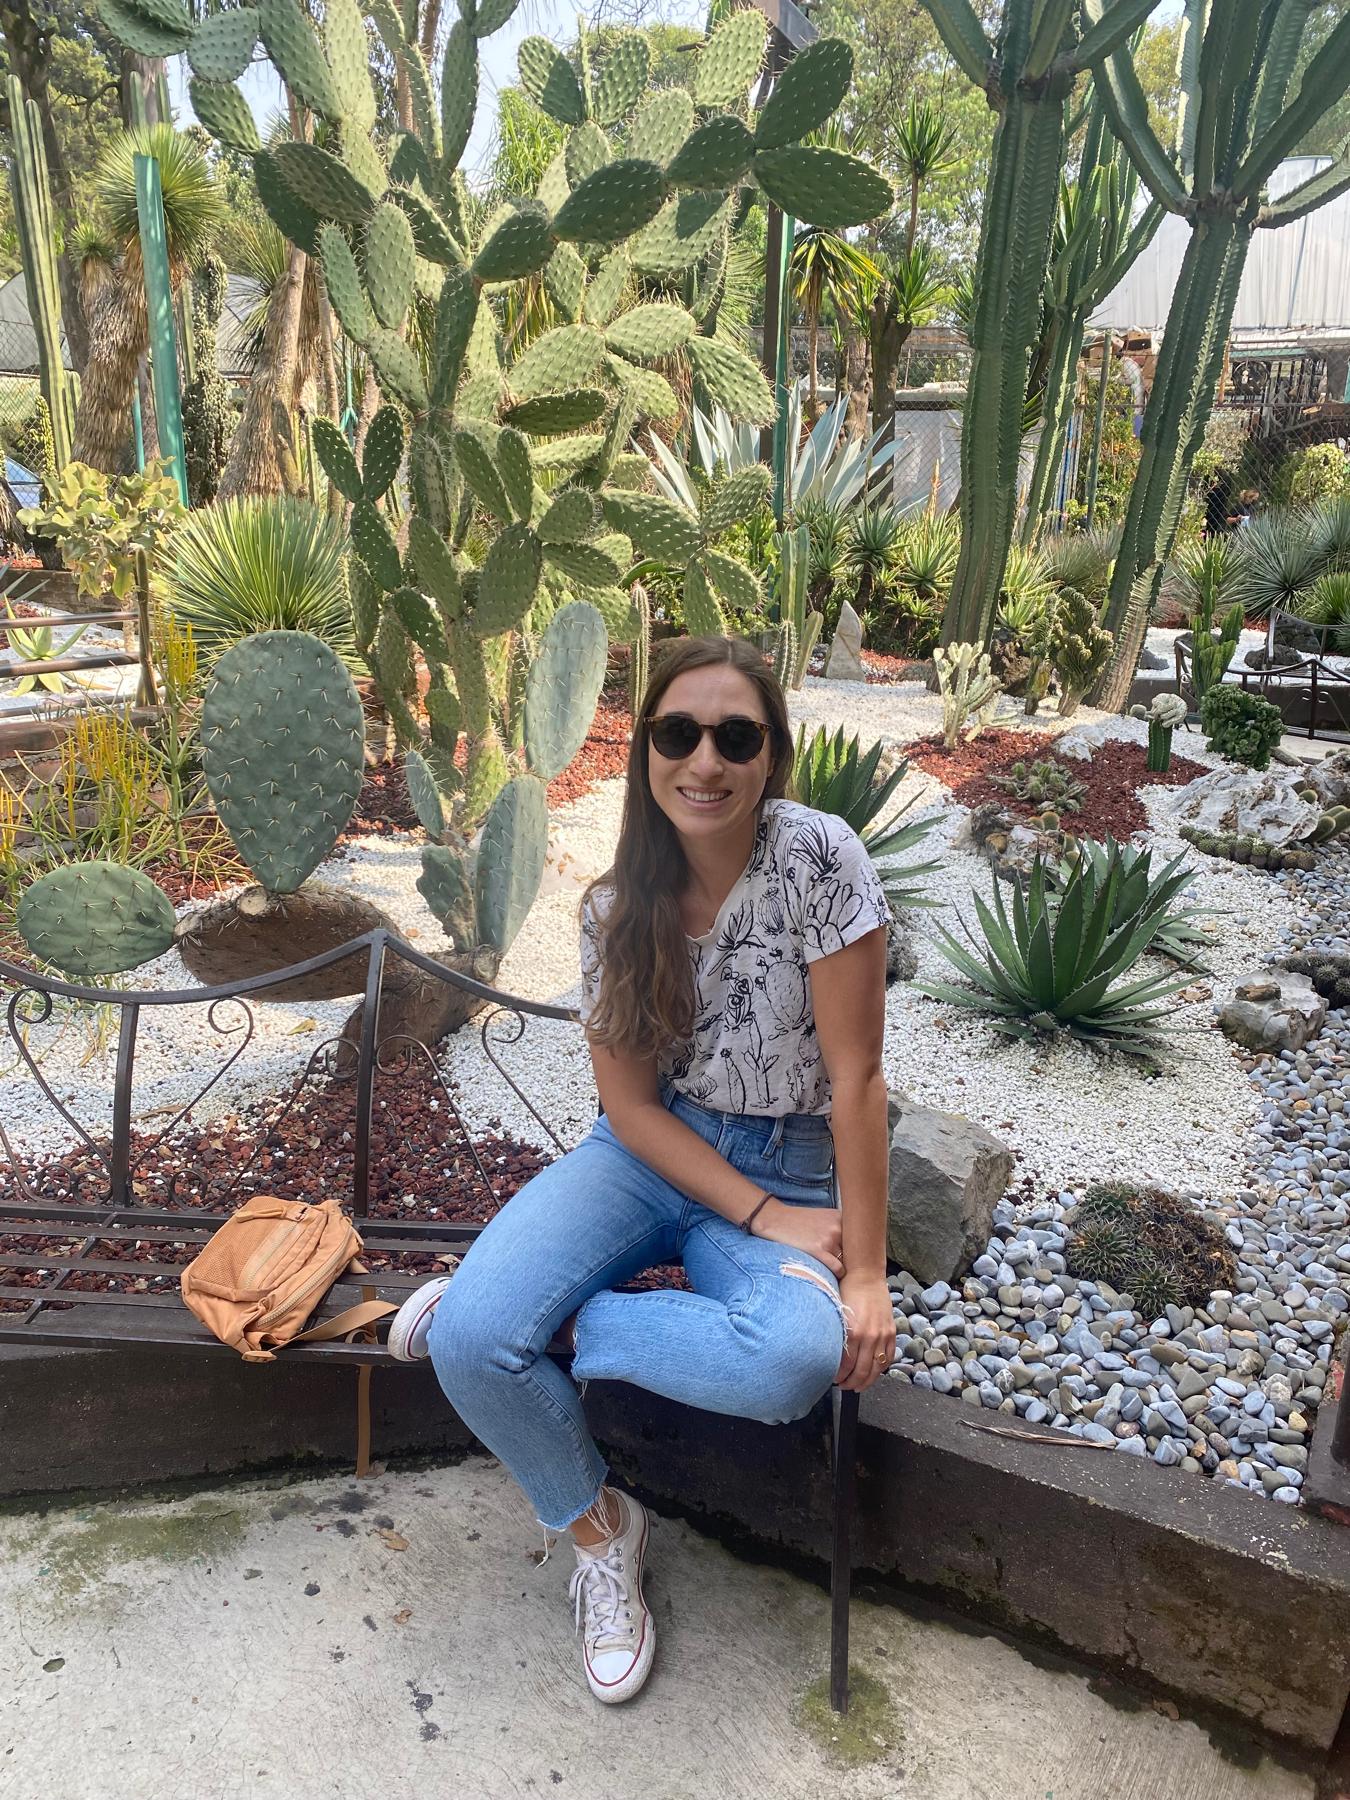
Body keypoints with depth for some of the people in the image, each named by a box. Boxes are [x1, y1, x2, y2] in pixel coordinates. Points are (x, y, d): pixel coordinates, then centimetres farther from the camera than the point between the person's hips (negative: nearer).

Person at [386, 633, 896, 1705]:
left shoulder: (819, 858, -17)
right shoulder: (616, 906, -6)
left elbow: (856, 1077, -15)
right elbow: (631, 1104, -4)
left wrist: (865, 1273, -15)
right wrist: (760, 1214, -15)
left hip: (789, 1167, -2)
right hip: (651, 1155, 3)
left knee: (795, 1363, -34)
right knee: (475, 1339, -21)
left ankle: (557, 1324, -7)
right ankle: (598, 1531, 9)